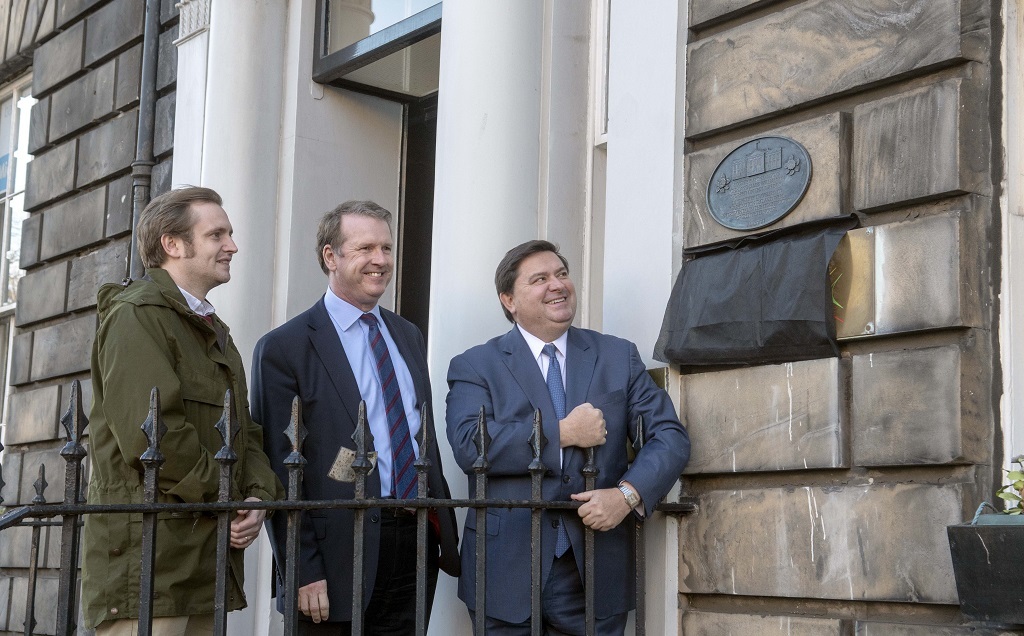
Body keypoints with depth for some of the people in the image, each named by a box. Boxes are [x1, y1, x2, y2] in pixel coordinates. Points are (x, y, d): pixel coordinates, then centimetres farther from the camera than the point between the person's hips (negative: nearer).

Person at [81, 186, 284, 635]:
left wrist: (258, 497, 1)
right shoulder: (137, 316, -7)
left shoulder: (214, 331, 24)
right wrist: (226, 501, -11)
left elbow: (247, 433, 20)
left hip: (209, 562, 9)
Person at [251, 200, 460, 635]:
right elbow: (280, 469, -8)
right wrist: (302, 572, -13)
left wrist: (445, 527, 11)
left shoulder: (409, 337, 15)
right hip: (340, 554, -5)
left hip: (417, 545, 6)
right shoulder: (284, 348, -5)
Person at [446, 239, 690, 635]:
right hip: (507, 569, -2)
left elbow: (670, 436, 3)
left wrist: (628, 494, -14)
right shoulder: (475, 366, 2)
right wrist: (562, 433, -15)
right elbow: (468, 445, -14)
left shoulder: (619, 357, 10)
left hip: (594, 571, 2)